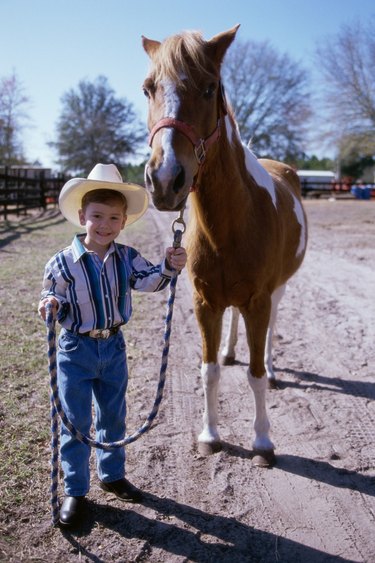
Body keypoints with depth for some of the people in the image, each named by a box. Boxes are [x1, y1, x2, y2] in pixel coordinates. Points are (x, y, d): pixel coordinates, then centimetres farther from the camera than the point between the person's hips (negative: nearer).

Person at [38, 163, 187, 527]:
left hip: (114, 347, 4)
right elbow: (55, 301, -6)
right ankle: (75, 490, 21)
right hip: (76, 350, -4)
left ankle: (112, 474, 38)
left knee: (114, 416, 18)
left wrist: (170, 266, -35)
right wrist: (50, 306, -29)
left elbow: (150, 281, -17)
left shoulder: (127, 258, -4)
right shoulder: (63, 262, -13)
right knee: (75, 422, 5)